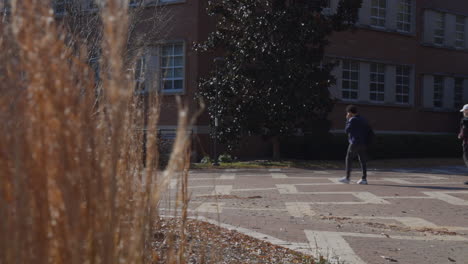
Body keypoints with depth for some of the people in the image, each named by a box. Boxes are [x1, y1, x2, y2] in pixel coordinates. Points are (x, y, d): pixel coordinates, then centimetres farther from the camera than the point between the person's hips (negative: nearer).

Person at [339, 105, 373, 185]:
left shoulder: (352, 120, -7)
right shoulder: (363, 120, 16)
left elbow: (347, 130, -2)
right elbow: (371, 132, 15)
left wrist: (347, 120, 6)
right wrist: (367, 142, 13)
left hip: (355, 143, -7)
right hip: (363, 144, 7)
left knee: (349, 159, 1)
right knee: (363, 161, 7)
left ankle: (347, 178, -2)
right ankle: (364, 179, 4)